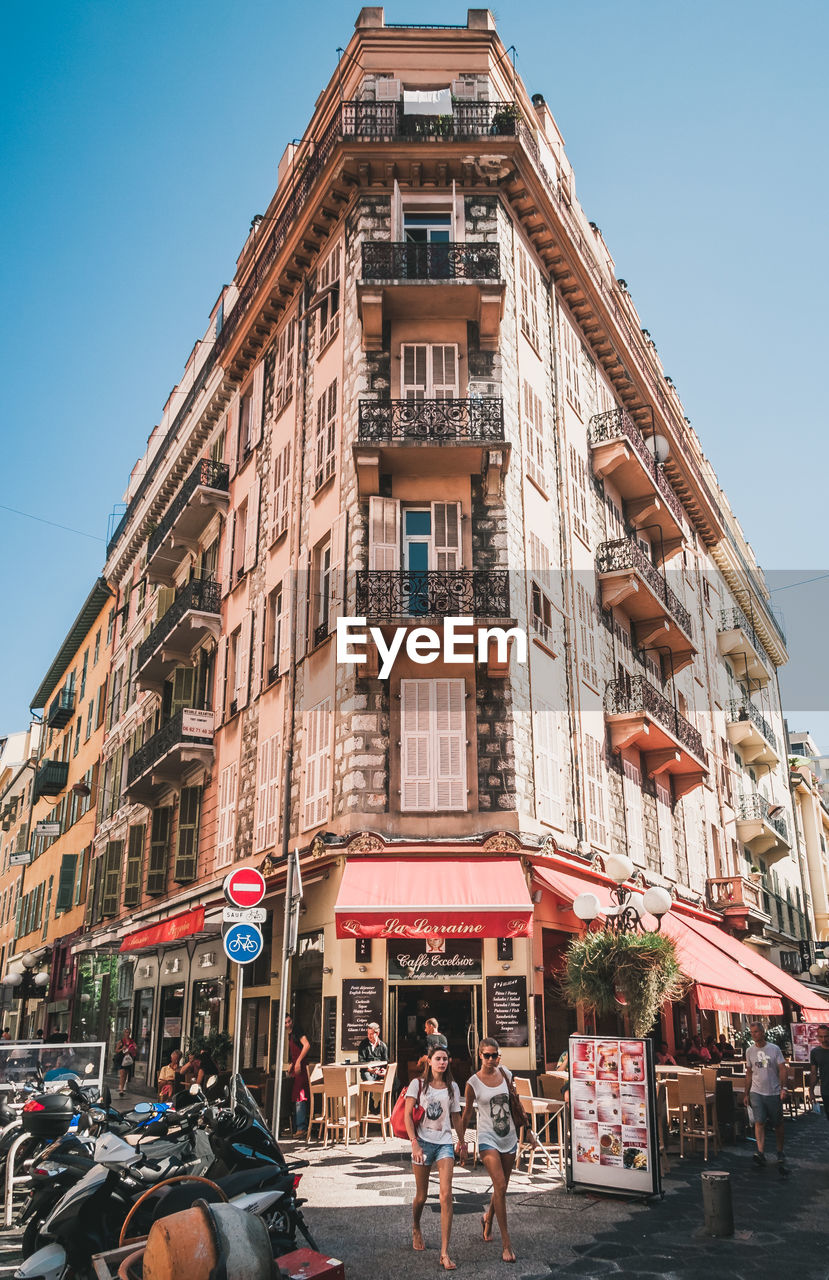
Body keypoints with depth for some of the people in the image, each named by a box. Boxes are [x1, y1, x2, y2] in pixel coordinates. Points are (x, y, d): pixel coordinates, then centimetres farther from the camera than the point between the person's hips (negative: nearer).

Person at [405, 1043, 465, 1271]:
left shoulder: (452, 1087, 6)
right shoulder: (418, 1084, -3)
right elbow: (408, 1115, -6)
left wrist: (461, 1141, 23)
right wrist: (414, 1143, -15)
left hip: (445, 1143, 2)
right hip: (423, 1142, -1)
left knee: (446, 1196, -12)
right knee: (421, 1195, 10)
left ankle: (444, 1253, -10)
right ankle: (416, 1229, 42)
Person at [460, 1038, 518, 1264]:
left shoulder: (505, 1074, 1)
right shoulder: (473, 1082, -9)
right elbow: (467, 1113, 3)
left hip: (509, 1137, 4)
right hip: (488, 1138, -4)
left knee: (502, 1187, 13)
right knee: (500, 1187, -15)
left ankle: (487, 1218, 43)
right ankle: (506, 1243, -7)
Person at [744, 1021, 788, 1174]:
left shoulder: (774, 1049, -2)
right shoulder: (749, 1051, 5)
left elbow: (782, 1069, -4)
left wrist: (783, 1087, -17)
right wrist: (747, 1093, 12)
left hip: (774, 1092, -1)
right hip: (756, 1092, 1)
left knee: (778, 1124, 7)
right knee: (759, 1122, -12)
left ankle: (780, 1154, 22)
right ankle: (761, 1153, -16)